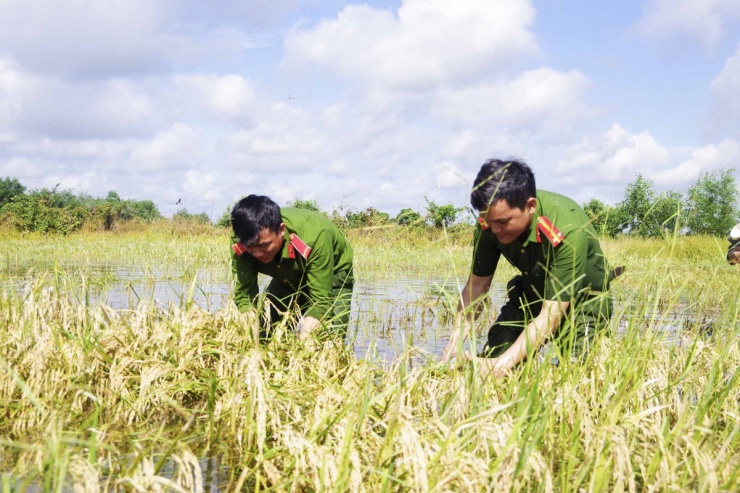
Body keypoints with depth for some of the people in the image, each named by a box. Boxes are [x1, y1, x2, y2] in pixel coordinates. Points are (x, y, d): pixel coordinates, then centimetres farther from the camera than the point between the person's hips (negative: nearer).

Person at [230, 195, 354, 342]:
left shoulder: (314, 237, -42)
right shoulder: (240, 245, -30)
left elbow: (321, 300, -40)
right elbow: (244, 293, -27)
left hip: (331, 276, -4)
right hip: (286, 279, 4)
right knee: (262, 339, -1)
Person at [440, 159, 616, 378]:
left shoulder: (568, 230, -38)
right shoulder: (490, 222, -22)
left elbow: (551, 314, -39)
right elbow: (477, 284, -11)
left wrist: (502, 365, -49)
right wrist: (453, 345, -23)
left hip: (583, 302, -4)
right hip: (532, 294, 5)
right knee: (491, 356, -9)